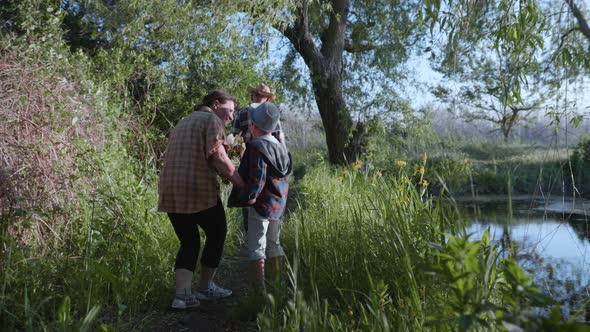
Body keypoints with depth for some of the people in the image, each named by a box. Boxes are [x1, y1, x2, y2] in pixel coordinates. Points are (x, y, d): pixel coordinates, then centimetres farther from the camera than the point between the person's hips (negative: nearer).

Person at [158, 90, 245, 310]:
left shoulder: (183, 122, 26)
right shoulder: (213, 120, -2)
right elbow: (218, 157, -14)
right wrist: (242, 184, -8)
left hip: (170, 192, 7)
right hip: (199, 190, -7)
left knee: (189, 242, 17)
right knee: (217, 234, 15)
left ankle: (182, 294, 3)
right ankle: (205, 288, 24)